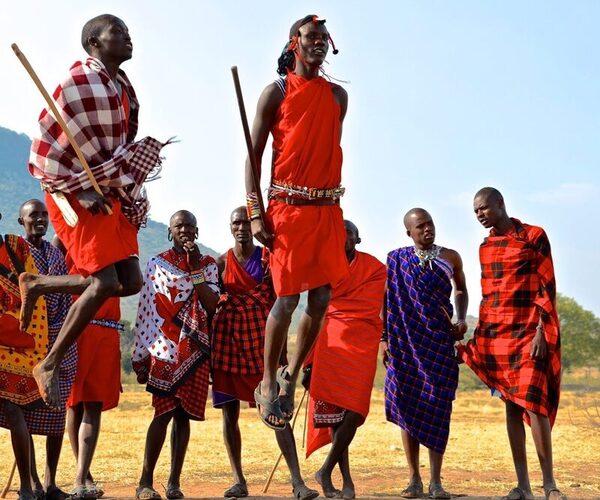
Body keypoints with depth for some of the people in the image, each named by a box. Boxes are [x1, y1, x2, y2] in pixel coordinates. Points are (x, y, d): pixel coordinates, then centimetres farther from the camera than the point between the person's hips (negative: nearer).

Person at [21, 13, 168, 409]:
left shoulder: (123, 88, 12)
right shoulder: (81, 82, -12)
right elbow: (50, 148, -14)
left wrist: (123, 190, 9)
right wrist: (83, 191, -18)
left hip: (112, 195, 8)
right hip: (77, 195, -8)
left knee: (130, 281, 1)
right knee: (104, 281, -16)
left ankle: (37, 286, 17)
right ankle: (50, 366, -2)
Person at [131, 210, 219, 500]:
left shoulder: (208, 265, 10)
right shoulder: (157, 264, 5)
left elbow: (211, 305, -5)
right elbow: (144, 311, 2)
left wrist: (195, 268, -10)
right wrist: (140, 356, -2)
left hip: (195, 348, 2)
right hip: (165, 348, -2)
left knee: (184, 413, 4)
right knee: (165, 411, -10)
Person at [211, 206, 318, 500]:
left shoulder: (269, 259, 4)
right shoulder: (221, 263, 7)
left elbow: (278, 303, 4)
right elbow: (209, 304, 9)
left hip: (261, 339, -2)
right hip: (228, 339, 2)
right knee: (229, 413, 3)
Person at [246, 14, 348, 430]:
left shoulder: (337, 95, 14)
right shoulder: (277, 92, 2)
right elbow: (254, 154, -1)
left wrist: (334, 204, 8)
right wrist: (255, 212, -10)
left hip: (328, 208, 5)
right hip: (288, 206, -4)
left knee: (322, 299, 2)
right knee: (287, 298, -7)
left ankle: (291, 376, 19)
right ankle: (268, 383, 7)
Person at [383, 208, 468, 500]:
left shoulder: (450, 257, 7)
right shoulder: (396, 260, 4)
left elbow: (461, 291, 21)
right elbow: (387, 301, 5)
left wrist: (462, 319, 4)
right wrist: (384, 338, -2)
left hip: (440, 341, 1)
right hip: (406, 342, 0)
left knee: (437, 406, -4)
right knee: (408, 406, -1)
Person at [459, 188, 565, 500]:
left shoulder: (534, 237, -3)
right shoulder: (485, 247, 14)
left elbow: (547, 287, -6)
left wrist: (541, 332, -13)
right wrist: (479, 336, 14)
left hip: (529, 332, -5)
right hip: (496, 334, 5)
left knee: (532, 402, -14)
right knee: (511, 406, 3)